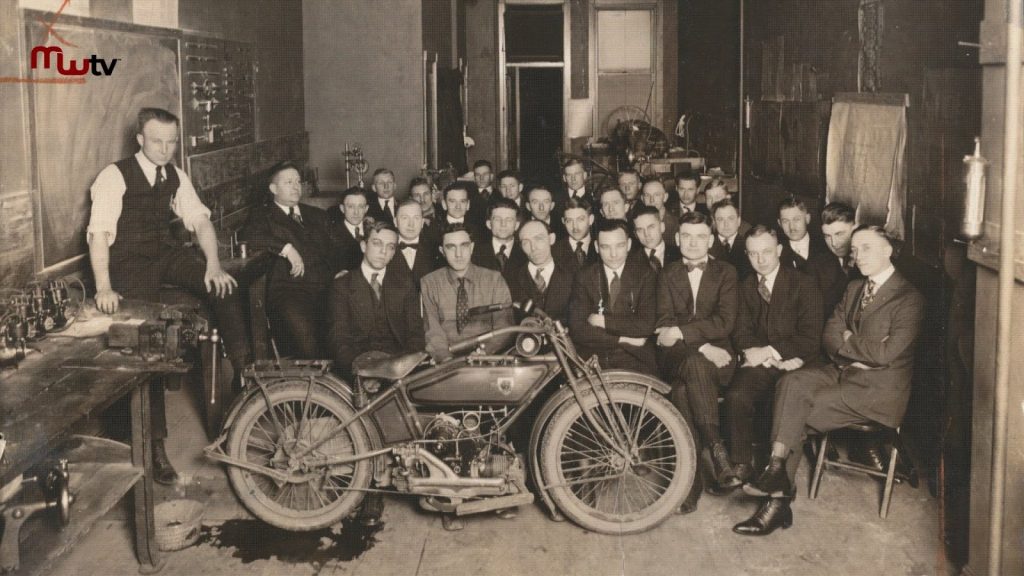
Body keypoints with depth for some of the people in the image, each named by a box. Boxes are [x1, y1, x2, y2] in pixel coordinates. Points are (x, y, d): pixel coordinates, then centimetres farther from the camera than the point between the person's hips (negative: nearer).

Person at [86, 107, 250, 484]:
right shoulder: (115, 176, -12)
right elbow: (99, 233, -18)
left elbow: (200, 221, 0)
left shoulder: (176, 177, 6)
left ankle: (243, 371, -11)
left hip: (167, 253, 5)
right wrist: (104, 288, -27)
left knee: (225, 287, -20)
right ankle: (155, 442, -7)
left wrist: (213, 264, -17)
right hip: (129, 262, -5)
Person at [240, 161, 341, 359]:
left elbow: (334, 251, 24)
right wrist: (286, 248, -13)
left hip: (328, 289, 4)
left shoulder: (317, 215, 30)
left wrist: (341, 272, 4)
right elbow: (247, 236, -5)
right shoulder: (263, 215, 16)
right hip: (289, 290, -4)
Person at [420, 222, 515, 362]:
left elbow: (504, 327, 2)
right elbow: (432, 330, 0)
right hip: (445, 365, 0)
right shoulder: (429, 283, 8)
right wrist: (446, 358, -20)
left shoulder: (494, 279, 7)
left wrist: (484, 351, -17)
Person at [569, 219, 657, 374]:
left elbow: (647, 325, -7)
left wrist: (604, 321, -7)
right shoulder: (584, 277, 5)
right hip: (593, 363, 0)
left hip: (636, 362, 0)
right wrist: (623, 340, -10)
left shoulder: (644, 274, 3)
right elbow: (577, 329, -5)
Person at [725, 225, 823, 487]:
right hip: (759, 365, 3)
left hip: (795, 364, -3)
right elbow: (741, 332, 7)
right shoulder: (746, 286, 15)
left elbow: (811, 338, -4)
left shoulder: (804, 284, 3)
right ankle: (741, 465, -16)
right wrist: (778, 357, -9)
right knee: (736, 396, -29)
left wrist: (770, 351, -14)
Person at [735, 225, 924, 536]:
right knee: (792, 383, -22)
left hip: (878, 390, -7)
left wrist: (848, 340, -3)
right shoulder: (854, 288, 17)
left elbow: (886, 353, -18)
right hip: (843, 372, 7)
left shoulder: (909, 298, -8)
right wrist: (854, 355, -9)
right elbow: (830, 333, 10)